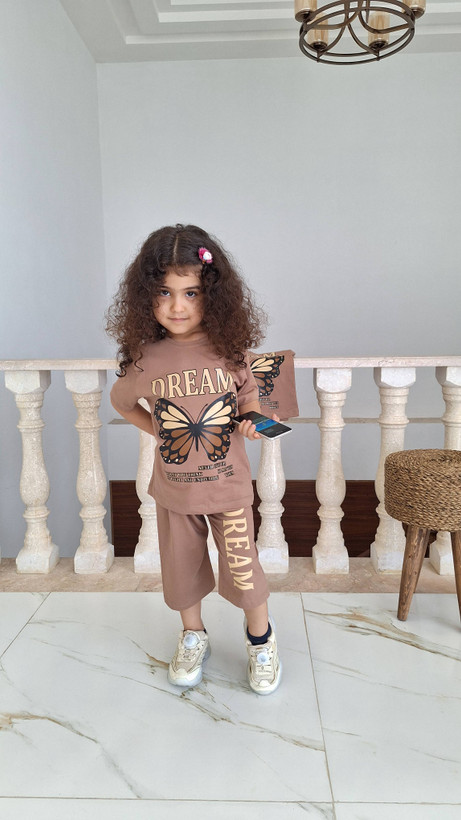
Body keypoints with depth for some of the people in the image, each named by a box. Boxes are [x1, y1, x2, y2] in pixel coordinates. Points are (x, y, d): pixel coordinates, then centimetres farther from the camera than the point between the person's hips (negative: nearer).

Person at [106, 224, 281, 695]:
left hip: (228, 483, -1)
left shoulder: (230, 349, -12)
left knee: (242, 565, 8)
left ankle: (261, 638, 37)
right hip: (173, 488, 1)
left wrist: (249, 421, -13)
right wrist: (158, 429, -3)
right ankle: (193, 636, 44)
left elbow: (249, 396, 6)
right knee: (182, 567, 18)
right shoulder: (145, 359, -13)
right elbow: (121, 401, 7)